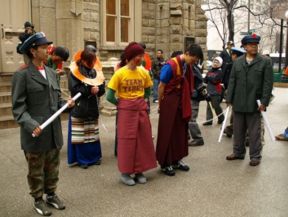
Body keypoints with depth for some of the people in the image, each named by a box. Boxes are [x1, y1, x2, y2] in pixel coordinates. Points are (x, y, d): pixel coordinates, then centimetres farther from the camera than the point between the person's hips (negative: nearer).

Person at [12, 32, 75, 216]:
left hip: (54, 131, 6)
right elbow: (18, 107, -12)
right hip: (35, 133, -6)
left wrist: (66, 104, -5)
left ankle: (51, 195, 36)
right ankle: (38, 200, 29)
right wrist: (31, 125, -25)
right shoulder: (22, 75, -9)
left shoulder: (51, 73, 11)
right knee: (36, 170, 12)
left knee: (53, 168, 19)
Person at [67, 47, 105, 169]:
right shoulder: (75, 72, -8)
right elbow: (74, 89, -16)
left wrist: (96, 89, -18)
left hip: (93, 107, 5)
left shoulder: (96, 72, 6)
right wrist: (90, 90, -19)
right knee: (80, 135, 0)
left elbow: (102, 89, 4)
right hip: (79, 108, -4)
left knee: (93, 134, 13)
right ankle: (82, 159, 11)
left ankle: (94, 156, 24)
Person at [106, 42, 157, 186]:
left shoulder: (143, 72, 2)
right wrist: (122, 103, 2)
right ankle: (125, 172, 15)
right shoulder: (120, 73, -11)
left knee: (143, 140, 7)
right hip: (126, 111, -4)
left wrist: (139, 102, 10)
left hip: (141, 109, 4)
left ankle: (139, 171, 21)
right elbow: (109, 96, -9)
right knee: (127, 140, 2)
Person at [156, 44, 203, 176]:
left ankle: (176, 160, 24)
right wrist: (161, 105, -3)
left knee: (180, 131, 11)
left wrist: (186, 102, 8)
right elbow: (161, 87, -12)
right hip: (170, 103, -7)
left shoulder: (188, 66, 2)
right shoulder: (171, 66, -19)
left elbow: (187, 85, 8)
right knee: (167, 133, 2)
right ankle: (165, 164, 13)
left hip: (182, 103, 7)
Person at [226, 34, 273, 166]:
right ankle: (238, 152, 25)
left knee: (254, 132, 3)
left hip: (255, 103, -3)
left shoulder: (265, 62, 0)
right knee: (238, 130, 11)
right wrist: (229, 99, 2)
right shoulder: (237, 62, 10)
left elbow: (268, 83, -5)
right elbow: (232, 81, 9)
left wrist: (264, 102, -11)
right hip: (238, 103, 3)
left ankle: (255, 156, 14)